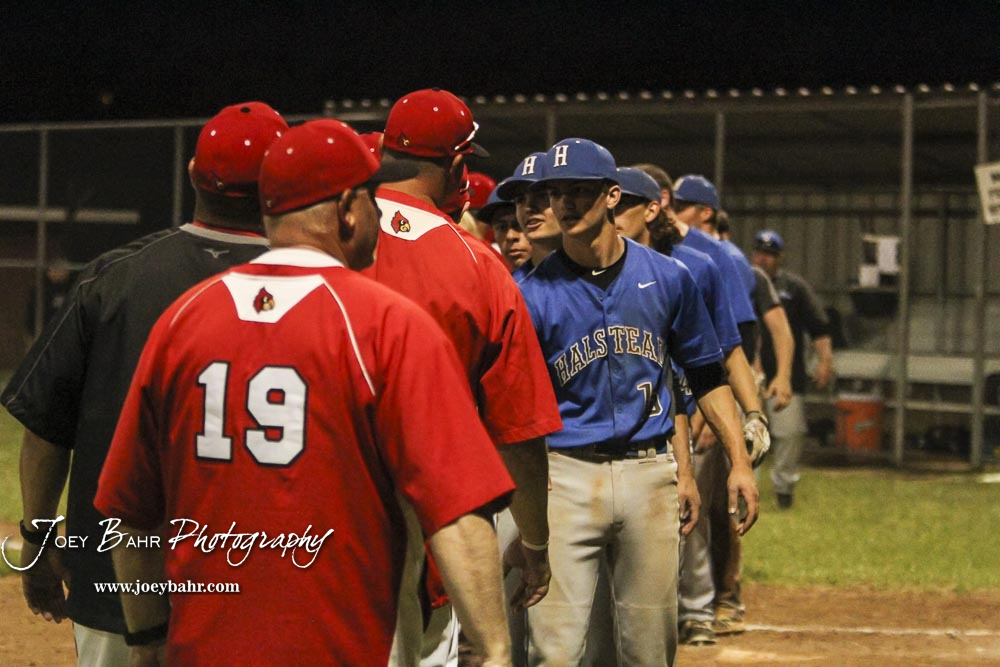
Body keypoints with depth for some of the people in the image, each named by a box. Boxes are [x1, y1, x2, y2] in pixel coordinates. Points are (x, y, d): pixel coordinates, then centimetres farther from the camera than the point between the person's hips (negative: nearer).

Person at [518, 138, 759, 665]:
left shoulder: (668, 279, 5)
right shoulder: (535, 293, -3)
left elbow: (705, 376, 15)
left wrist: (739, 461, 7)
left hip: (649, 474, 2)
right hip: (566, 474, -2)